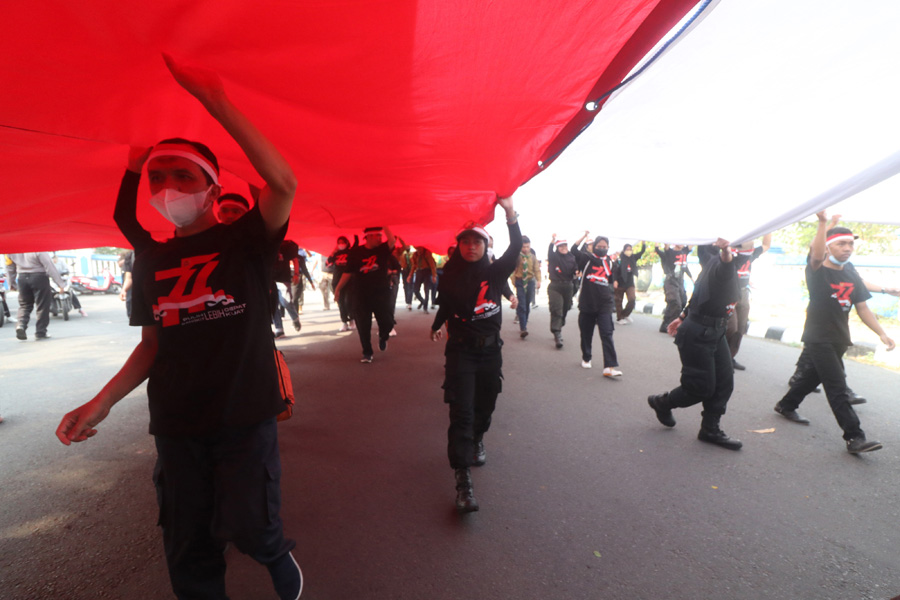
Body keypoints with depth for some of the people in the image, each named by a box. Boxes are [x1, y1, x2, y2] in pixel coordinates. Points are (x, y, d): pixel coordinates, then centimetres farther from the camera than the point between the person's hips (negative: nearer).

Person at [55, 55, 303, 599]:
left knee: (247, 527, -6)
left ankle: (277, 554, 29)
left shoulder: (244, 239, -4)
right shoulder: (151, 259, 9)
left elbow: (284, 183, -23)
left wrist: (217, 104, -26)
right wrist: (103, 402, 1)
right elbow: (153, 343, 13)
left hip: (245, 416, -4)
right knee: (189, 550, 13)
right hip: (176, 425, 5)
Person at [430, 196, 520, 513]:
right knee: (461, 412, -11)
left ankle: (477, 440, 49)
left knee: (485, 406, 17)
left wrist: (510, 213, -28)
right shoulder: (450, 276, -3)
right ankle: (463, 481, -12)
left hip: (490, 350, 2)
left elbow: (515, 250, -19)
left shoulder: (495, 272, -3)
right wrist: (437, 326, 24)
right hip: (460, 351, -2)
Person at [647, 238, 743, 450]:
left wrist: (683, 317, 23)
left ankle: (710, 429, 17)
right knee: (702, 387, -2)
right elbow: (725, 264, -45)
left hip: (715, 331, 10)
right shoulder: (720, 264, -18)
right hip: (698, 333, -10)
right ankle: (661, 402, 23)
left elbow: (701, 294, 19)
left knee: (724, 381, 6)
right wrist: (726, 252, -69)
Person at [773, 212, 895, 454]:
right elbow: (816, 254, -35)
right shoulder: (817, 270, -11)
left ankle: (786, 406, 37)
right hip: (818, 339, -7)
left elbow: (863, 309, 9)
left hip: (839, 340, 7)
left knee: (812, 376, 19)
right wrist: (823, 223, -44)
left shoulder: (852, 277, 9)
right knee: (838, 389, -8)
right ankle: (854, 437, -6)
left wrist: (881, 334, -1)